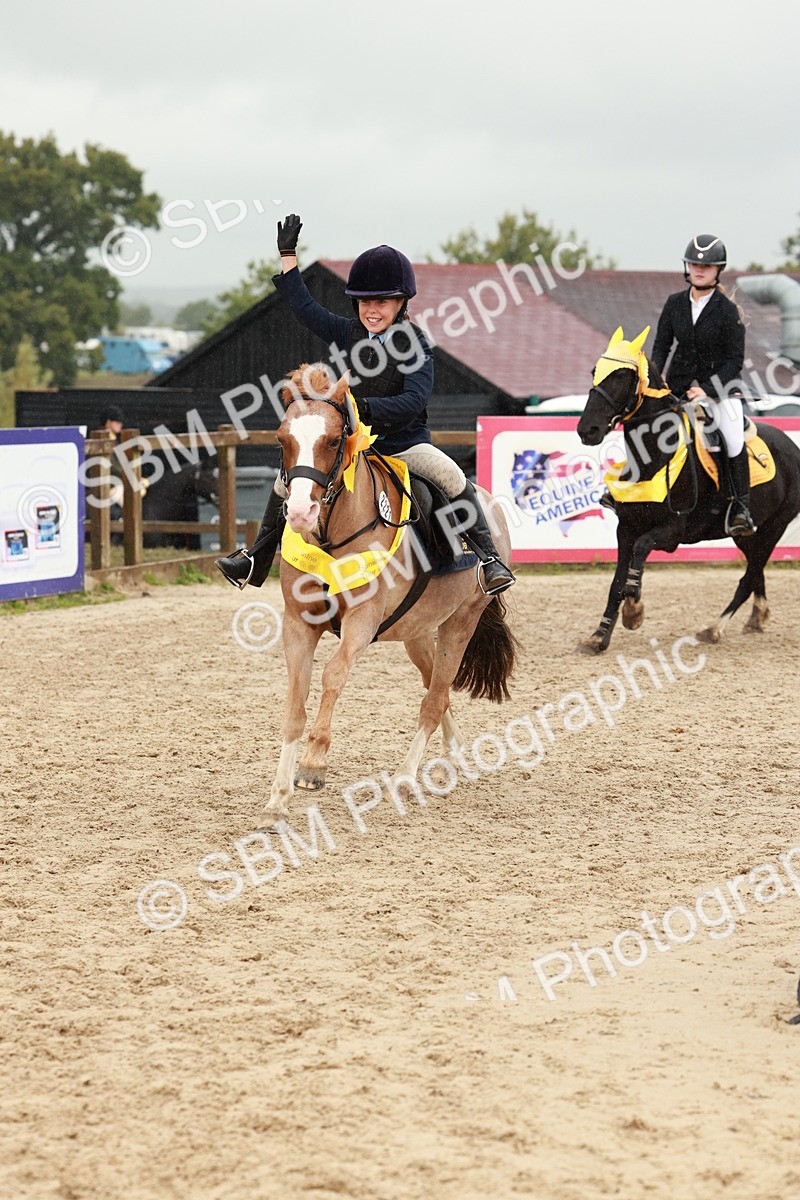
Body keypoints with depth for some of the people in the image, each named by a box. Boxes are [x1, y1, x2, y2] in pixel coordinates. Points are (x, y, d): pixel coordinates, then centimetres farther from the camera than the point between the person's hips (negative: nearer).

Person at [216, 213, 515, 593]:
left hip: (405, 443, -5)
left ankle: (488, 557, -27)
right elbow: (305, 308, 12)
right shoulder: (348, 333, 2)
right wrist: (288, 254, 13)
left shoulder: (415, 344, -13)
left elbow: (413, 401, -24)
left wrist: (367, 407, -38)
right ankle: (257, 560, 17)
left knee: (450, 475, -32)